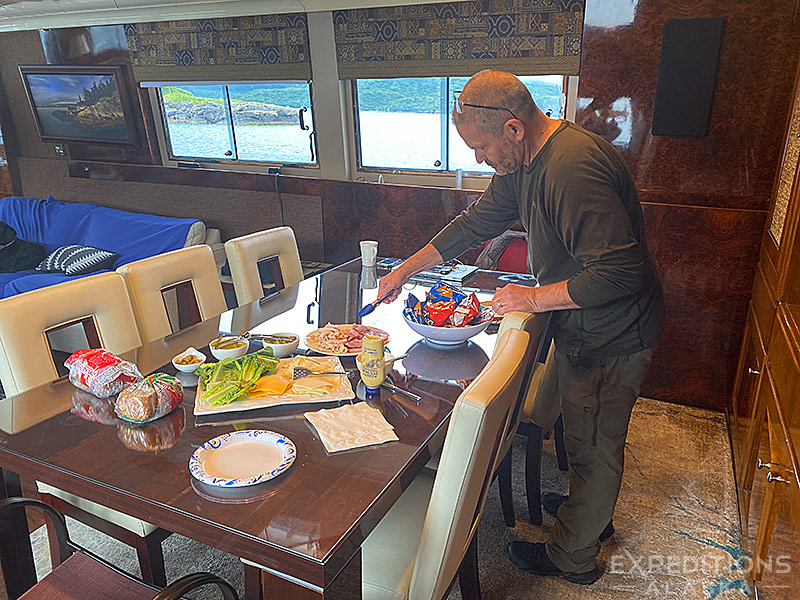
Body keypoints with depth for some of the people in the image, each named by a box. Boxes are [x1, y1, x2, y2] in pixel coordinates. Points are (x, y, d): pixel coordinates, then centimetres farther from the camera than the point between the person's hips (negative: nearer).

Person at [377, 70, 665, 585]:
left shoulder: (575, 167, -32)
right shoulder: (524, 161, 1)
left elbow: (619, 272, -33)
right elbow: (478, 222, 11)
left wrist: (533, 299, -23)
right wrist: (407, 269, 12)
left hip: (611, 338, -9)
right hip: (583, 329, 9)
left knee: (594, 449, 10)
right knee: (583, 436, 26)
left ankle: (572, 557, 32)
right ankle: (592, 512, 51)